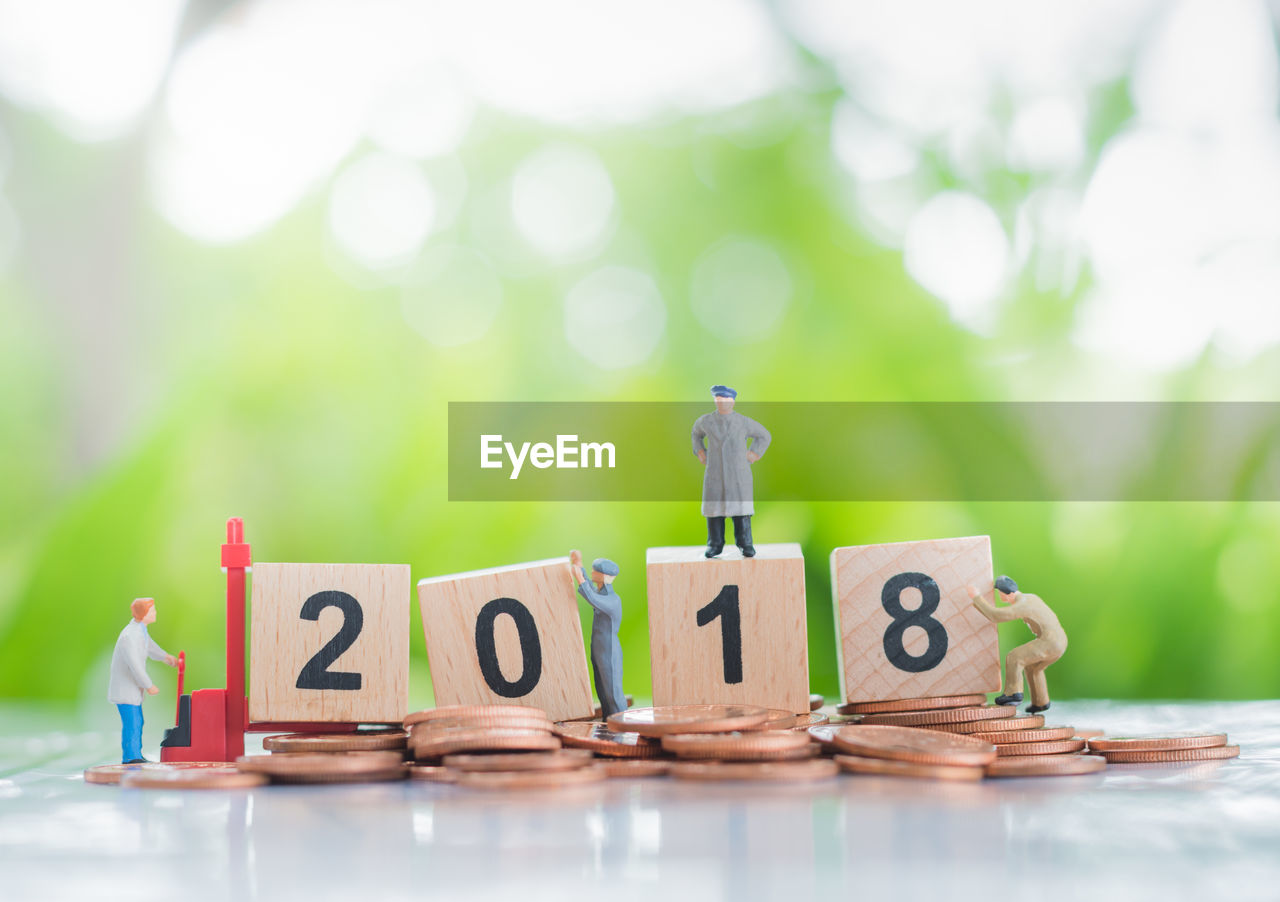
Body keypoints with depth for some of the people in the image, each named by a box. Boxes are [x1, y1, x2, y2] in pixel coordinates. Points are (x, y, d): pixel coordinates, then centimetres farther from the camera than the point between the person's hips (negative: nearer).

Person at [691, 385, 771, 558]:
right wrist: (701, 454, 18)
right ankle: (715, 545, 8)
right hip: (714, 473, 1)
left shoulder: (744, 422, 3)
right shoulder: (706, 421, 7)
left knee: (741, 507, -4)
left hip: (738, 474, -1)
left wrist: (752, 455, 7)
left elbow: (764, 436, 17)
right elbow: (696, 433, 30)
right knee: (714, 507, -1)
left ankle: (745, 544, 3)